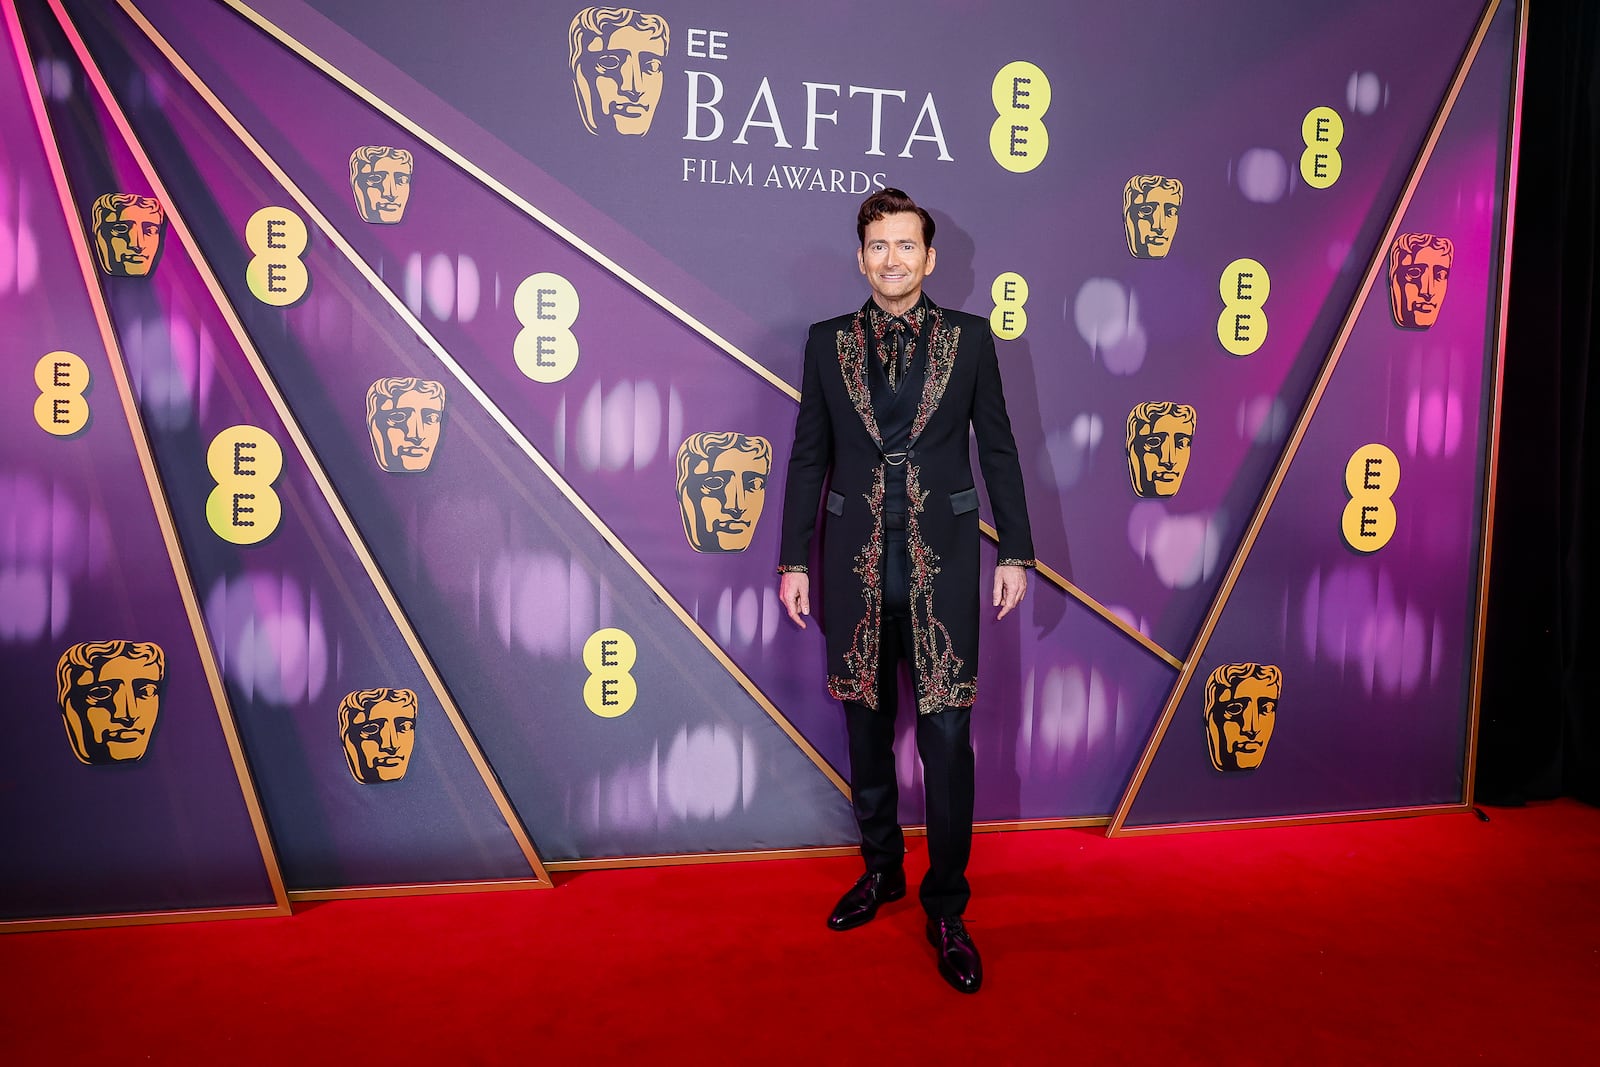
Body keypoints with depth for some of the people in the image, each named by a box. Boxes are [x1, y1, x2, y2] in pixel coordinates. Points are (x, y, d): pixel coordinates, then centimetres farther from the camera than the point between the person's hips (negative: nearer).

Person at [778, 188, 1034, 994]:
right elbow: (809, 455, 7)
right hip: (857, 563, 2)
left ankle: (945, 905, 16)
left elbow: (998, 448, 6)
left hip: (941, 564, -1)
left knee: (946, 736, -1)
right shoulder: (828, 342, 6)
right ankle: (880, 870, 33)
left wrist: (1015, 552, 2)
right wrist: (794, 560, 5)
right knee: (866, 728, 13)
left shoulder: (969, 338, 3)